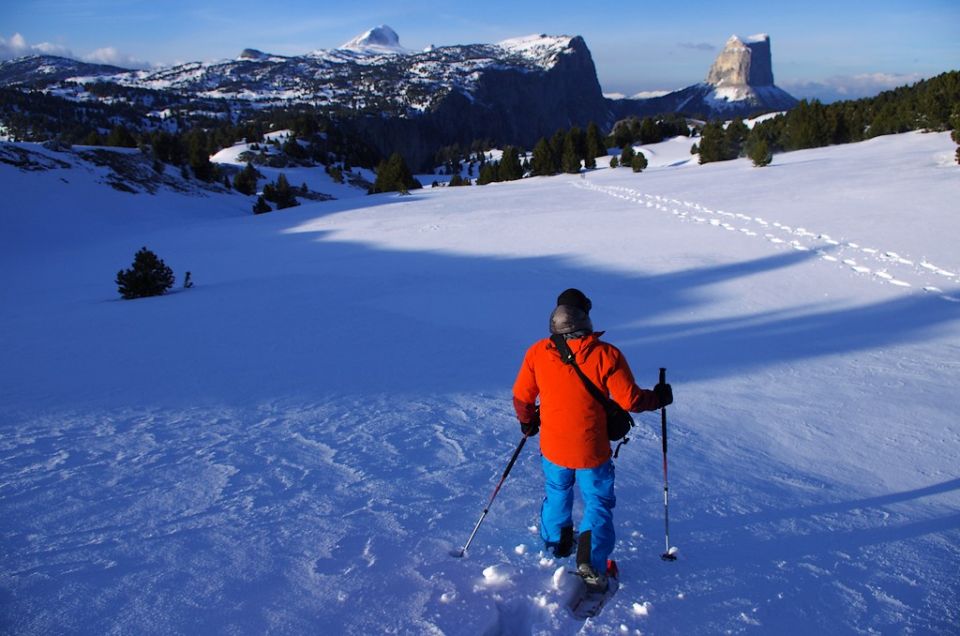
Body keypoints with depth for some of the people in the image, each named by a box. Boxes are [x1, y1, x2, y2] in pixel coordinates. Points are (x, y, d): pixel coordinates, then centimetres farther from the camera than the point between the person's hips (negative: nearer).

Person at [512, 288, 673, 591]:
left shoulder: (537, 352, -11)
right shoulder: (606, 354, -20)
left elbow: (521, 397, -1)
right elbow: (630, 400, -15)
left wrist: (527, 421, 20)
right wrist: (658, 397, 5)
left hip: (552, 446, 3)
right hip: (592, 451, -3)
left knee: (557, 494, 27)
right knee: (598, 502, 15)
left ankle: (556, 543, 45)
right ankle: (592, 561, 3)